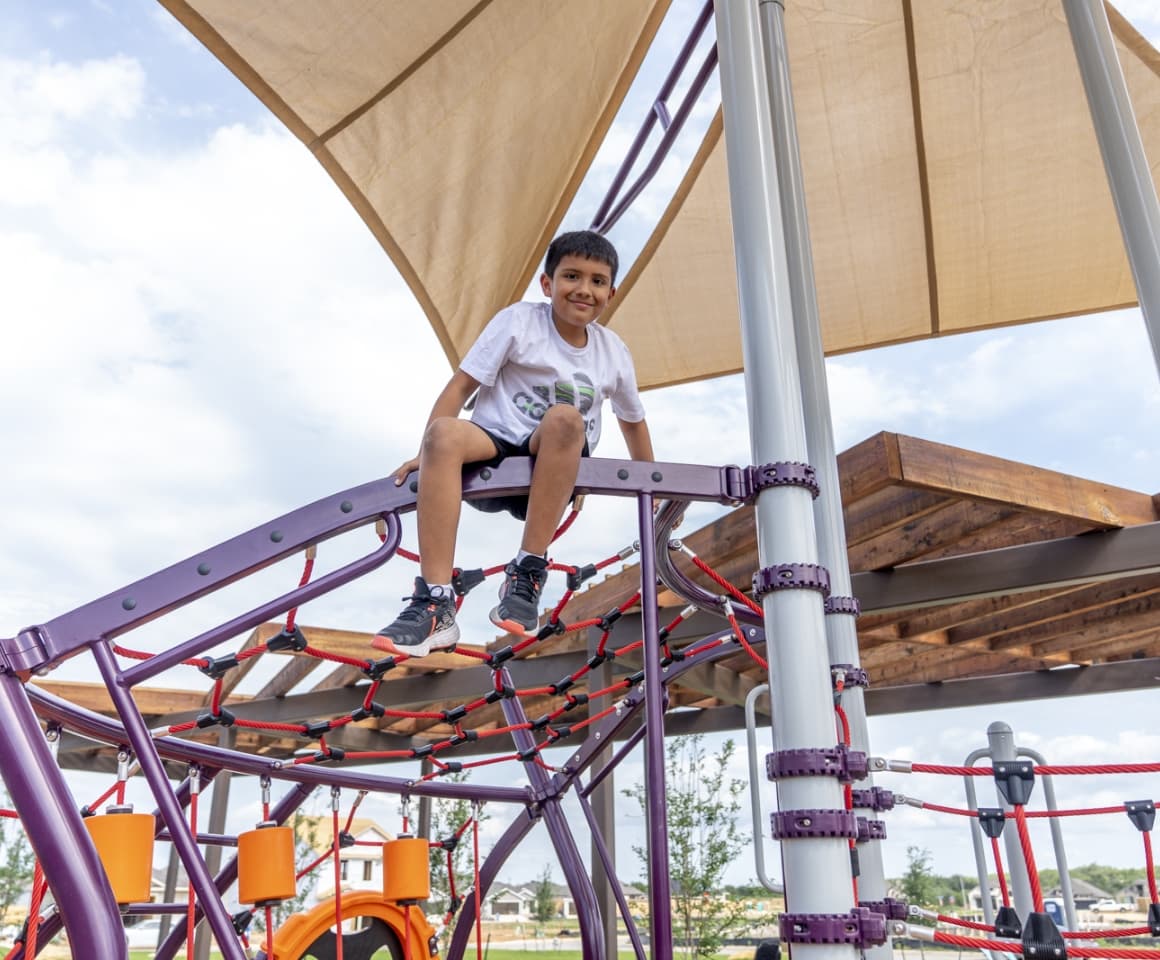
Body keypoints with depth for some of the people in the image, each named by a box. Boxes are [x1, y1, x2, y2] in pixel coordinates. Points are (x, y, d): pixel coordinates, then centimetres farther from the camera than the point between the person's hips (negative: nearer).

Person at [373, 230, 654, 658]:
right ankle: (435, 605, -39)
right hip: (494, 451, -1)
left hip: (553, 471, 1)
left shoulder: (614, 352, 7)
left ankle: (527, 574, -28)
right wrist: (424, 454, -14)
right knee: (445, 433, -35)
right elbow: (461, 385, -6)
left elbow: (633, 421, 22)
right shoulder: (518, 321, -2)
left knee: (565, 418, -33)